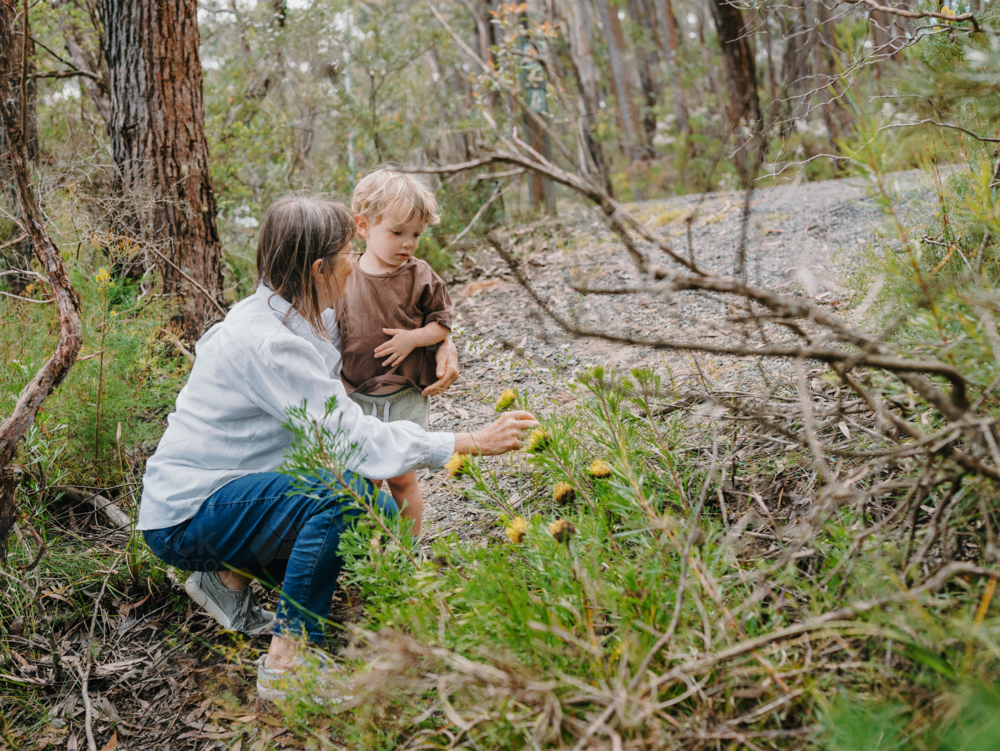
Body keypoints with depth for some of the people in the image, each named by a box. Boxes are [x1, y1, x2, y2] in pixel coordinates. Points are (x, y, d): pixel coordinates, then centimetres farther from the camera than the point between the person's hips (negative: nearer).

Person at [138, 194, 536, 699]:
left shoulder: (301, 317, 2)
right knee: (346, 492, -30)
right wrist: (476, 442, -25)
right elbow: (358, 440, -28)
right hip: (184, 518, -9)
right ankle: (285, 665, -19)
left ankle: (231, 574, 12)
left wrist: (443, 341, 0)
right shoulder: (267, 343, -26)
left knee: (381, 515, 3)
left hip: (234, 491, 9)